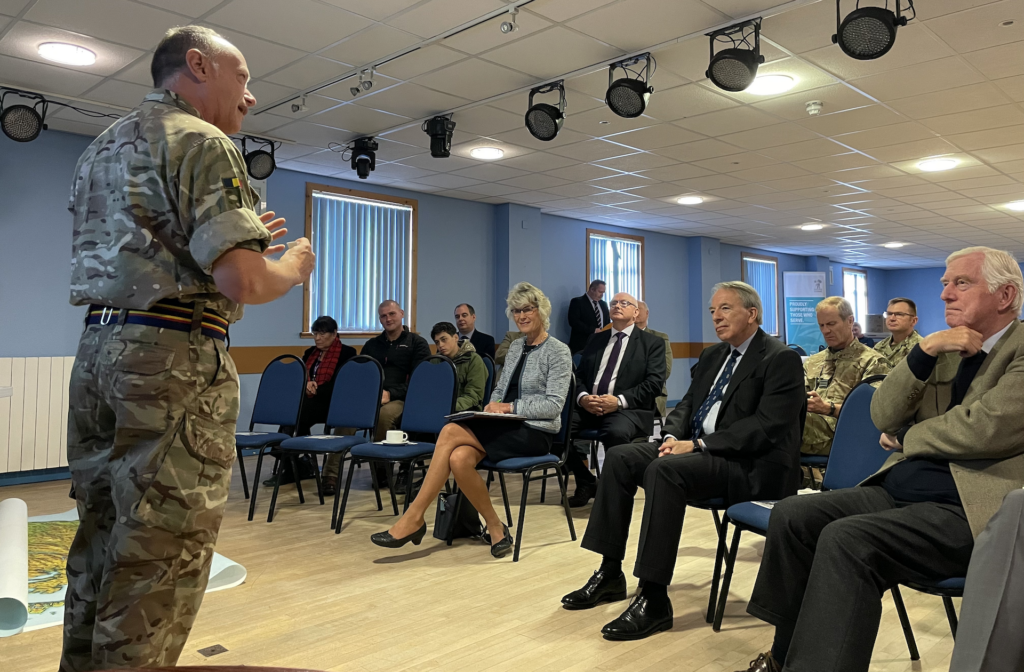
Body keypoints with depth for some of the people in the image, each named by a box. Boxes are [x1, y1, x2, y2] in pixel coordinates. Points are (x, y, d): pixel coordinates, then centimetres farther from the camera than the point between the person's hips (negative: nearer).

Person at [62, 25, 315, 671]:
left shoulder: (101, 147, 21)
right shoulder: (204, 142, -8)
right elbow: (241, 283, -19)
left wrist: (234, 239, 23)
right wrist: (294, 266, 2)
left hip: (97, 352, 9)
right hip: (175, 361, -9)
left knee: (101, 539, 17)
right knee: (161, 554, -2)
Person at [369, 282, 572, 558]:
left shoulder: (558, 352, -3)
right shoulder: (515, 347, 19)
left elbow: (554, 405, -12)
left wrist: (510, 407, -18)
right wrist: (493, 406, -1)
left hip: (535, 432, -6)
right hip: (508, 427, 6)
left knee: (451, 432, -25)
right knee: (459, 458, -28)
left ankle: (414, 517, -19)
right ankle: (495, 528, -13)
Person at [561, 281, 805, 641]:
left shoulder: (781, 359, -9)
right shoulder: (712, 355, 18)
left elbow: (766, 426, -19)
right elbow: (687, 404, 19)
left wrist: (698, 445, -22)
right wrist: (674, 436, -4)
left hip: (751, 465, -8)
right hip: (698, 447, 9)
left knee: (664, 470, -33)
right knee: (620, 458, -8)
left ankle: (654, 599, -26)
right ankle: (610, 574, -2)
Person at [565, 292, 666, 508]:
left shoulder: (652, 343, 9)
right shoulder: (596, 340, 22)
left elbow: (654, 383, -5)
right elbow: (579, 375, 15)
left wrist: (620, 401, -18)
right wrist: (583, 397, -9)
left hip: (628, 409, -4)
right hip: (588, 406, 5)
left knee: (616, 432, -39)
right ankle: (586, 482, -1)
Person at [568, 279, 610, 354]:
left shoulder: (603, 304, 18)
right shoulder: (577, 302, -2)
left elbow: (607, 322, 23)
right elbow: (574, 322, -13)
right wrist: (593, 330, -17)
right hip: (581, 345, -5)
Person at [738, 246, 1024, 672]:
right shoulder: (946, 349, 16)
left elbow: (982, 429, -19)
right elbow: (883, 417, 7)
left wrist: (905, 438, -1)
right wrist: (925, 349, -6)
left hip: (970, 509, -8)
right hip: (897, 490, 8)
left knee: (847, 540, -29)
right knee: (791, 516, -7)